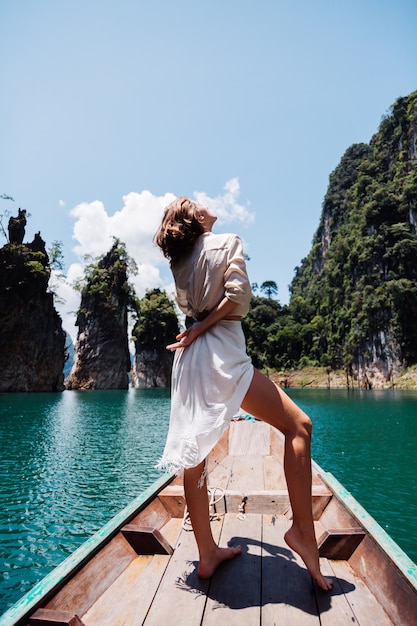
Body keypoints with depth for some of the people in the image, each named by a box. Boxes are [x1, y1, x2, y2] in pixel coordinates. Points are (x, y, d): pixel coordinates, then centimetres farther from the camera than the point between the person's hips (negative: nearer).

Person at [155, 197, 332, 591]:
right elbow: (238, 295, -9)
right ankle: (302, 529, -4)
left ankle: (207, 553, 17)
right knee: (298, 425, -1)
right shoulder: (227, 243, 4)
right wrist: (202, 328, -6)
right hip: (222, 354, -7)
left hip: (188, 358, 8)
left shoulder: (178, 261, 18)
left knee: (193, 452, 7)